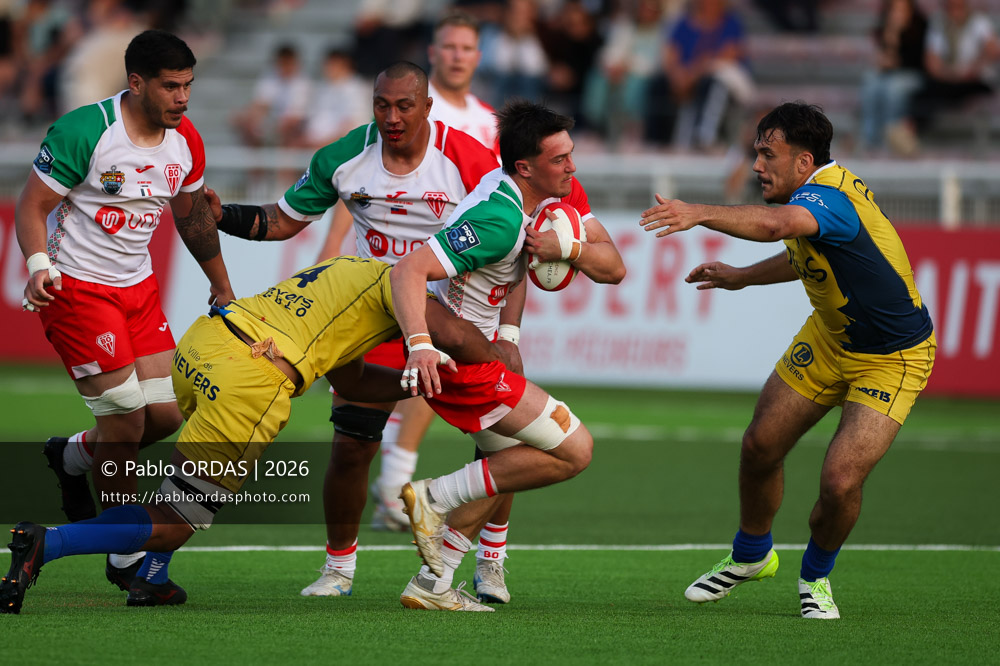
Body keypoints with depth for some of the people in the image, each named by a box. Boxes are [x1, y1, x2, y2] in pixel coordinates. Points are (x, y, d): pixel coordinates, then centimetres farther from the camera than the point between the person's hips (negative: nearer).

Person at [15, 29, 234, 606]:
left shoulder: (185, 141, 1)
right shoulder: (83, 131, -20)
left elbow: (193, 216, 17)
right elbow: (32, 206, -14)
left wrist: (224, 291, 23)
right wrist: (39, 266, -30)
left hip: (139, 287, 7)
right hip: (76, 287, -7)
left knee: (166, 414, 0)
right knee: (125, 418, -10)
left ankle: (72, 456, 31)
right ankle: (126, 557, 4)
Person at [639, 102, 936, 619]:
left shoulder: (828, 197, -33)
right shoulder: (818, 191, -3)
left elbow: (775, 224, -58)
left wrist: (700, 214, -70)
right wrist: (742, 277, 25)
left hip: (894, 358, -9)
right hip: (830, 338, 9)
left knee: (841, 481, -18)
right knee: (760, 446, 8)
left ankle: (815, 577, 13)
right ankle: (750, 555, 35)